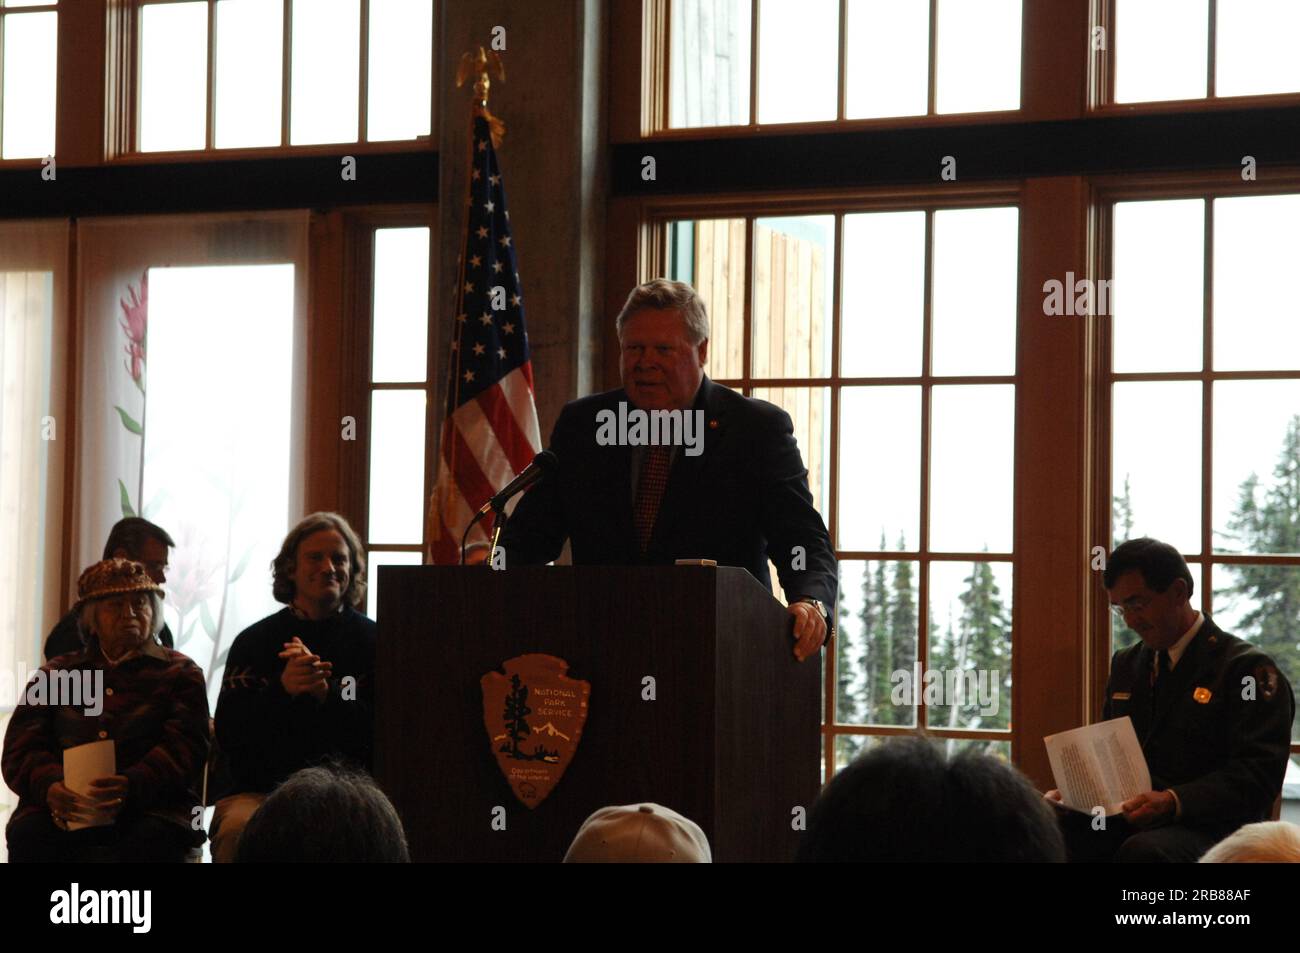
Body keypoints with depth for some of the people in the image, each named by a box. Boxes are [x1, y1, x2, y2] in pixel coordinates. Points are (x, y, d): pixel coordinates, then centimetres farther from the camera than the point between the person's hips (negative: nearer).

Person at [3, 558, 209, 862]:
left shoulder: (179, 673, 17)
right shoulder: (56, 674, 24)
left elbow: (184, 747, 1)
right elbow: (21, 746, 12)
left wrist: (130, 787, -21)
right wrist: (50, 786, -14)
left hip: (149, 807, -2)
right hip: (64, 810, 2)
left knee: (150, 840, -37)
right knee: (28, 835, -32)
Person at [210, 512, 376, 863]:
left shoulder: (371, 641, 10)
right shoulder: (254, 641, 12)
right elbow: (227, 734, 3)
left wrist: (327, 693, -16)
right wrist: (282, 688, -14)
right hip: (261, 790, 1)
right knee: (238, 829, -34)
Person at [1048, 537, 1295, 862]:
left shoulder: (1246, 668, -2)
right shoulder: (1125, 664, 21)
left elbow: (1258, 774, -11)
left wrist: (1174, 802, -25)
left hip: (1206, 827, -6)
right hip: (1123, 820, 6)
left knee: (1143, 851, -40)